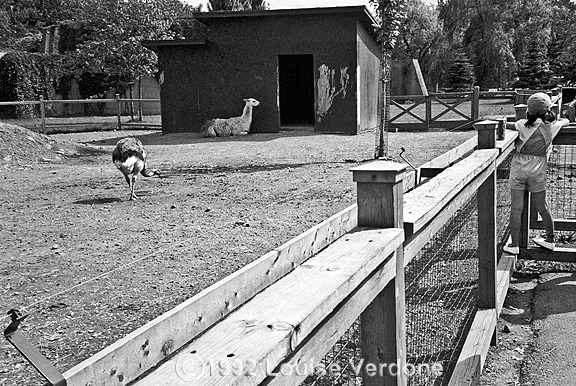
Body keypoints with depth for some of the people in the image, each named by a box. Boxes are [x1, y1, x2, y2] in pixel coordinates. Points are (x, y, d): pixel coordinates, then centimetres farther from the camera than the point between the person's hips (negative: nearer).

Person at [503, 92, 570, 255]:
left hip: (519, 168, -2)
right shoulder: (552, 126, 0)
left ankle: (514, 245, 6)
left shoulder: (522, 125, -9)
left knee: (516, 208, 2)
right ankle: (550, 240, 32)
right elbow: (566, 121, 18)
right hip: (538, 171, 2)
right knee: (542, 207, 16)